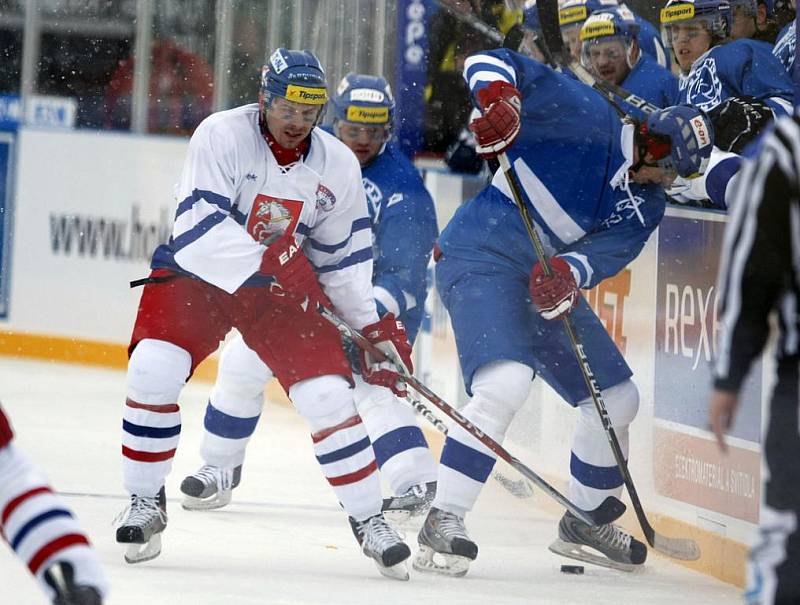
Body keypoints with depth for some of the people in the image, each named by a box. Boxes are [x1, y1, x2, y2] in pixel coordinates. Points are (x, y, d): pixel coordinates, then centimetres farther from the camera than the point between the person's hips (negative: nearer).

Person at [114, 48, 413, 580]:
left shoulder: (338, 166, -5)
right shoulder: (222, 136, -20)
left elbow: (344, 255, 7)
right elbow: (197, 223, -29)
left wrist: (375, 326, 1)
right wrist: (263, 264, -39)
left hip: (283, 283, 3)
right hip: (197, 270, -3)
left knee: (328, 393, -10)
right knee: (153, 370, -22)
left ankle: (369, 520, 6)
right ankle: (146, 504, -4)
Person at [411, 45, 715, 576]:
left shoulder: (646, 205, 5)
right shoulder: (586, 115, -14)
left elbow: (605, 255, -10)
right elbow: (491, 64, -15)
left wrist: (570, 274, -32)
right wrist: (498, 100, -37)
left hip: (548, 281, 8)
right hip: (482, 259, -8)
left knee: (618, 398, 12)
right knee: (506, 383, -29)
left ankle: (586, 522, 33)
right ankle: (443, 522, -23)